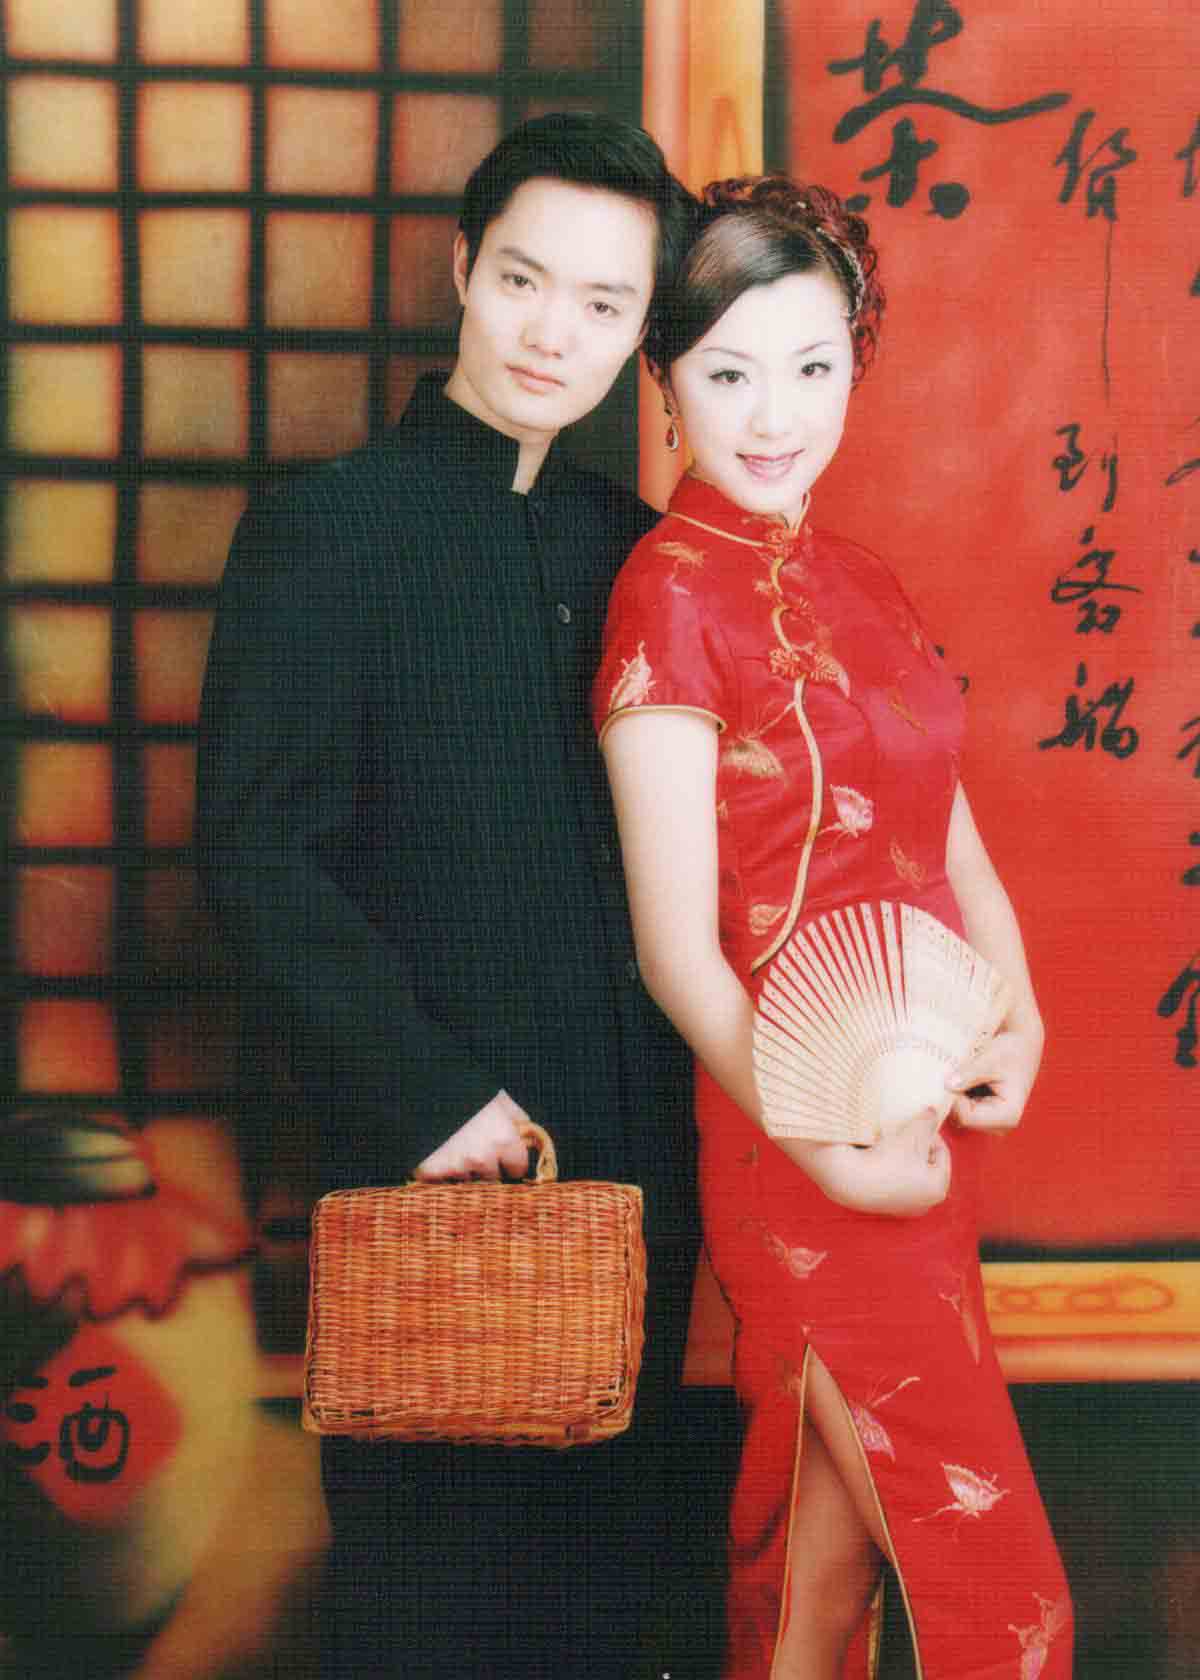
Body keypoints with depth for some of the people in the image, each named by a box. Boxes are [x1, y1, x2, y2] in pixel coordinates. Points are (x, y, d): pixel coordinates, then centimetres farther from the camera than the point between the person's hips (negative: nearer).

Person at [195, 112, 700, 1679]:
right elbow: (261, 859, -11)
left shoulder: (632, 545, 10)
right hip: (434, 1157, -4)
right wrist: (431, 1097, -15)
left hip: (634, 1159, 5)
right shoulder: (324, 529, -6)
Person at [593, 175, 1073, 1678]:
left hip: (929, 1122, 7)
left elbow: (946, 828, 12)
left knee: (830, 1553, 18)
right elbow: (677, 947, -14)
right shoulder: (674, 591, -12)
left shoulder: (857, 585, 11)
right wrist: (831, 1148, -20)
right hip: (813, 1148, -7)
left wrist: (1014, 1017, -5)